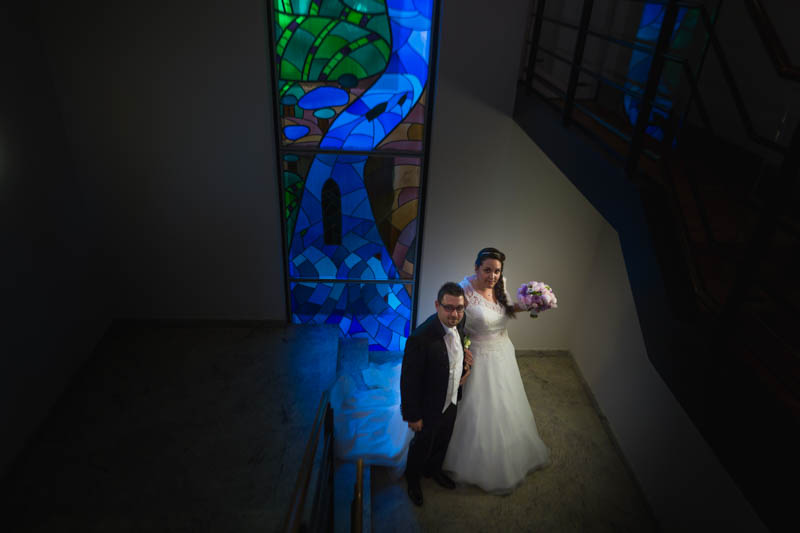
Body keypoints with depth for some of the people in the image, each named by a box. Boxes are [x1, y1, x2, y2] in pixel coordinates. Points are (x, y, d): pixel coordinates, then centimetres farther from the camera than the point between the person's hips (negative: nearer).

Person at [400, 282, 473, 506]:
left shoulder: (459, 322, -14)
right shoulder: (421, 338, -37)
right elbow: (409, 380, -26)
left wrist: (465, 360, -8)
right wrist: (412, 415, -17)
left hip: (452, 401, 6)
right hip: (429, 406, -6)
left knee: (443, 440, 30)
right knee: (423, 445, 21)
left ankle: (433, 469, 60)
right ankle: (413, 479, 51)